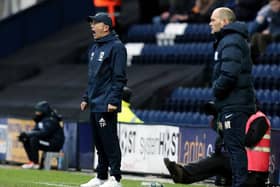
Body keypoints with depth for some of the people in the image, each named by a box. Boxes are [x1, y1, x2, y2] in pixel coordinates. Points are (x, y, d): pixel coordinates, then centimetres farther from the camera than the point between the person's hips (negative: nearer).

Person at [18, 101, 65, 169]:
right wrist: (25, 134, -9)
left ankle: (35, 163, -24)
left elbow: (44, 133, -29)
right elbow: (35, 130, 11)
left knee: (34, 139, -28)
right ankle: (32, 161, 2)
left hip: (55, 144, -10)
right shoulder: (41, 119, 13)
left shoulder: (51, 120, -18)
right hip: (47, 141, 10)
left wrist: (28, 134, -28)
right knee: (25, 139, 3)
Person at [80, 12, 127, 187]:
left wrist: (113, 101, -21)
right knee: (99, 142, 12)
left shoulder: (116, 47, -10)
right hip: (94, 104, 9)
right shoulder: (94, 48, 18)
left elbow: (119, 77, -15)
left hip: (106, 105, -9)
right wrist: (86, 98, 19)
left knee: (109, 141, -8)